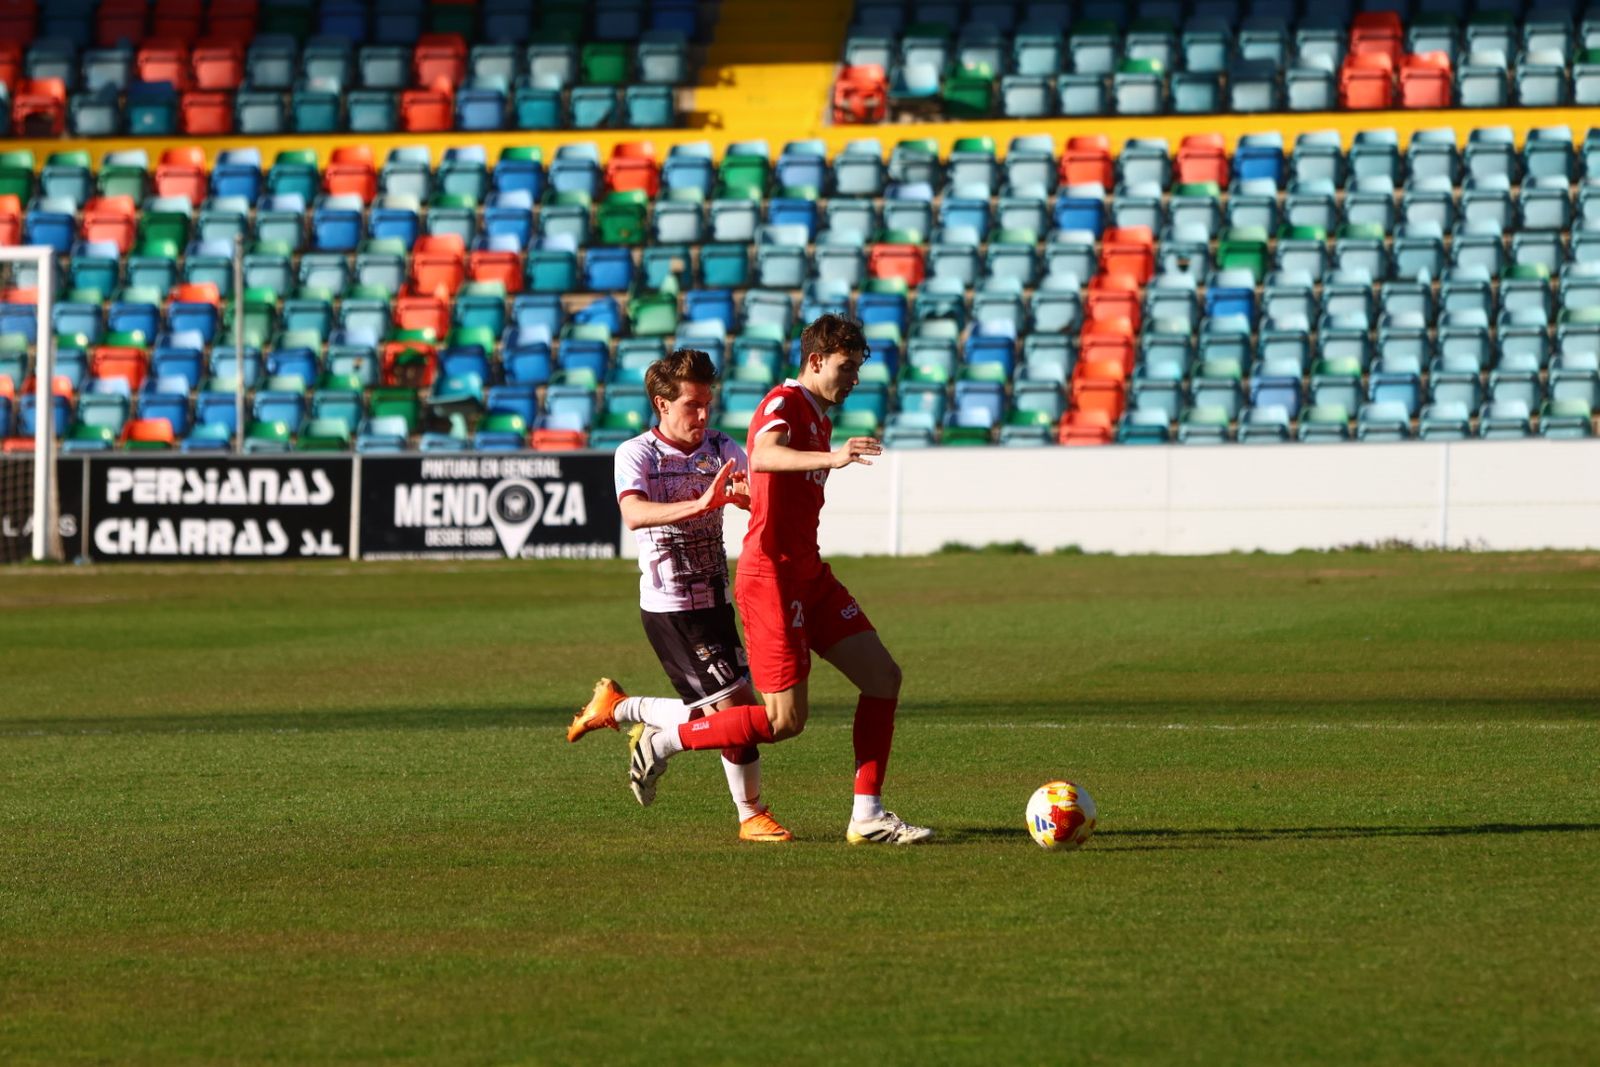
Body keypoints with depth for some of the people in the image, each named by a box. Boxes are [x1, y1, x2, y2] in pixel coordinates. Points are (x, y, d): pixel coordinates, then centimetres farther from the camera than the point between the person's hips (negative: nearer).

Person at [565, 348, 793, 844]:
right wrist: (699, 505, -45)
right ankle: (752, 816, 7)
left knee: (710, 714, 11)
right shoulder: (636, 454, -10)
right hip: (670, 607, -7)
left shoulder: (723, 450, 5)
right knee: (736, 704, -11)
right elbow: (634, 514, -30)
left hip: (714, 600, 7)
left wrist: (751, 496, -36)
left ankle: (620, 708, 34)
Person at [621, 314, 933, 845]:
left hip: (809, 574, 10)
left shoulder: (820, 419, 18)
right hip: (772, 578, -10)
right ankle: (664, 743, 6)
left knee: (883, 675, 2)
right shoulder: (784, 403, -12)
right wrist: (831, 457, -49)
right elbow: (763, 456, -35)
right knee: (786, 721, -10)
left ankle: (867, 816, 4)